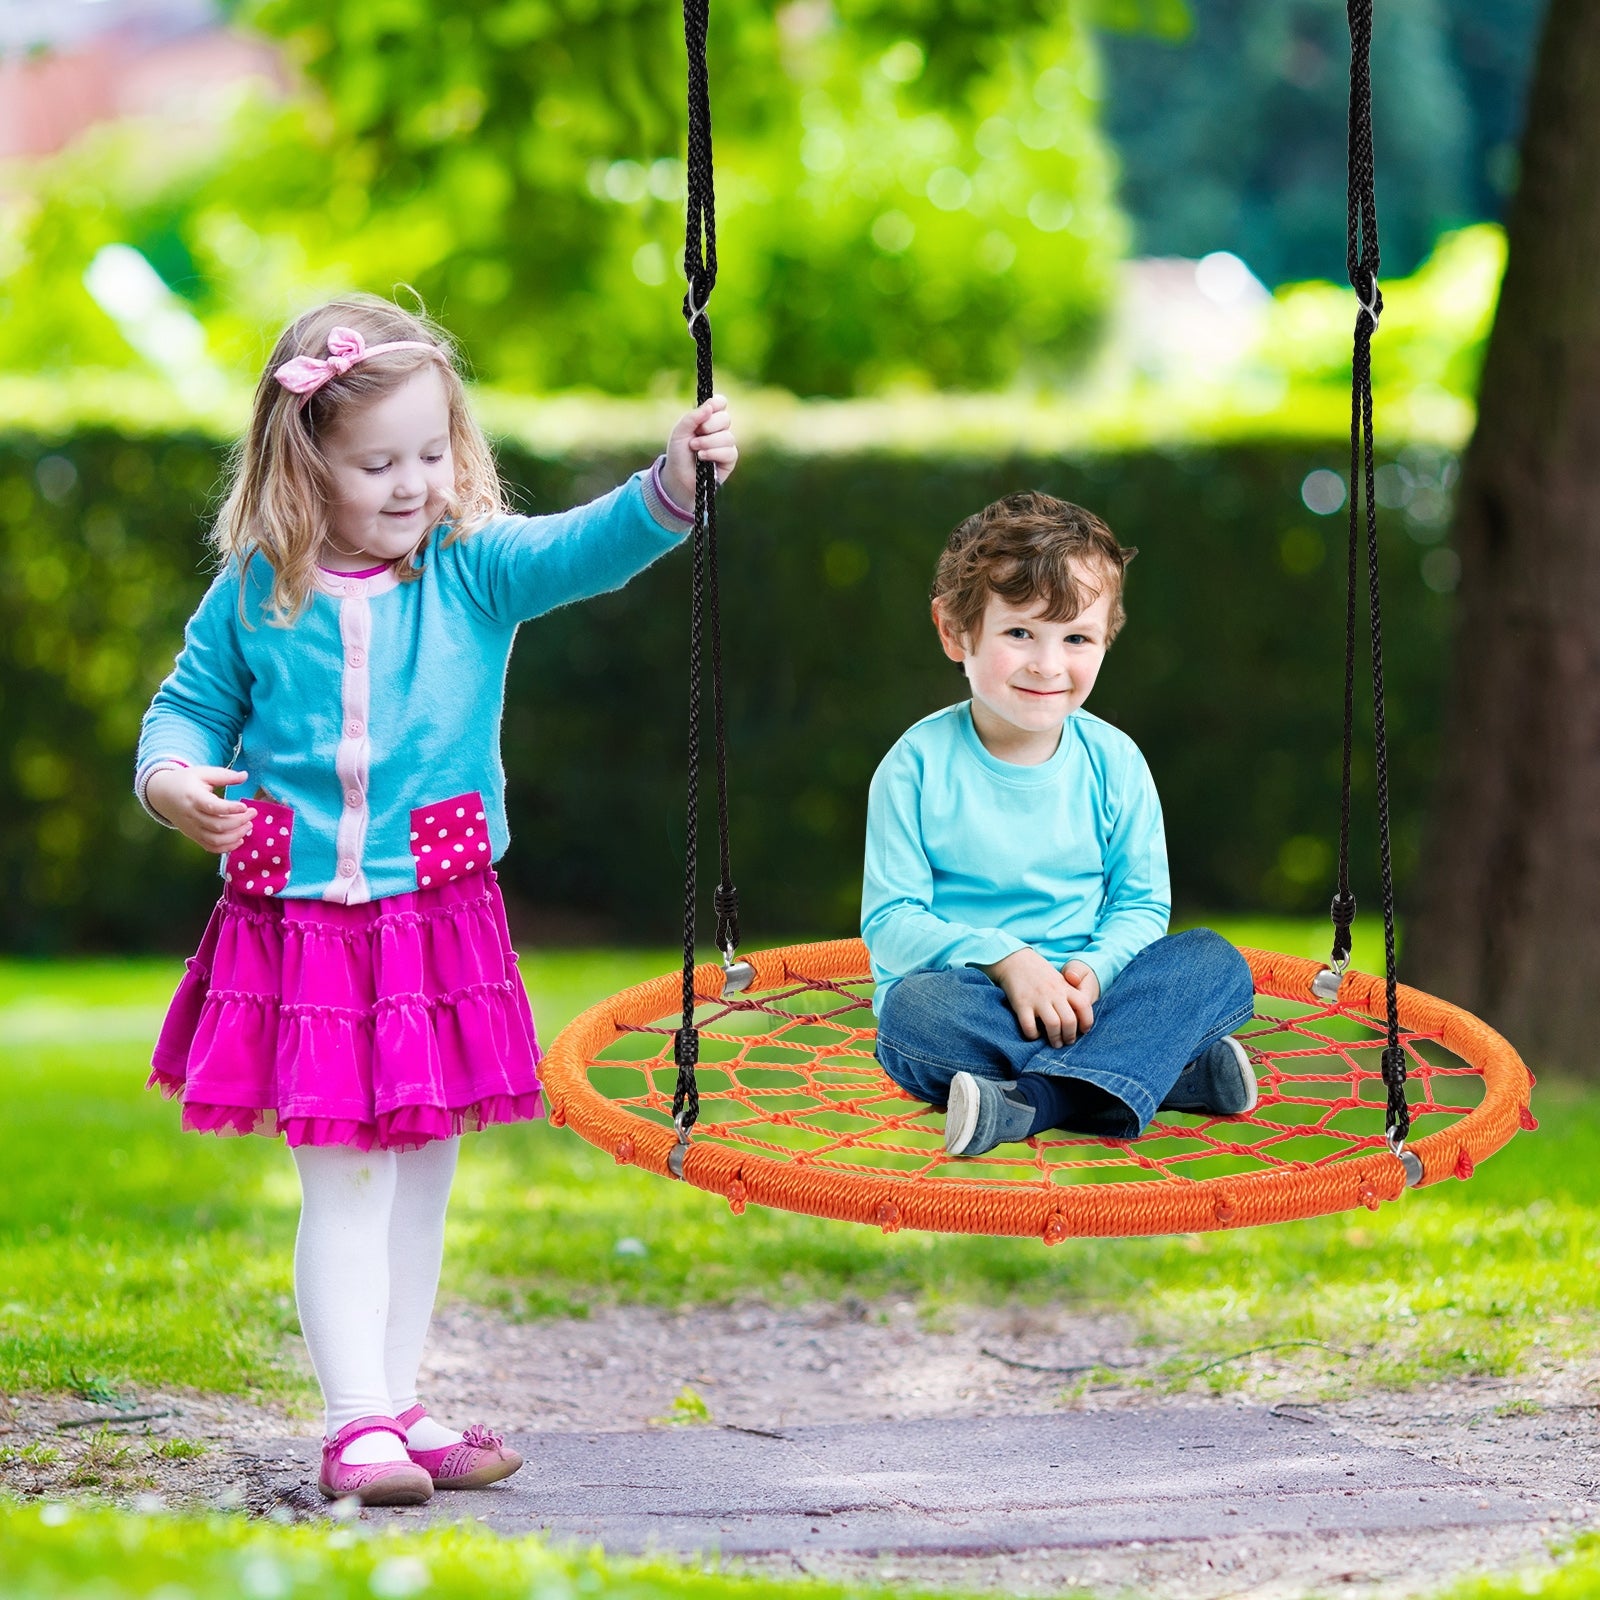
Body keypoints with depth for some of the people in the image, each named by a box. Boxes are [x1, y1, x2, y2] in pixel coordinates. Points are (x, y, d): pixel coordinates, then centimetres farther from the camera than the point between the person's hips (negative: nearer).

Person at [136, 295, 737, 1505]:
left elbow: (588, 550, -18)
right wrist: (173, 780, -11)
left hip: (441, 924, 3)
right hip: (301, 933, -2)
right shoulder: (254, 596, -3)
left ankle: (396, 1408, 23)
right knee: (345, 1179, -5)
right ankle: (357, 1420, -2)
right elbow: (192, 706, 10)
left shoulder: (476, 569, -2)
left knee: (423, 1176, 11)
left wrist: (674, 487, -36)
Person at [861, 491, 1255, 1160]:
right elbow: (890, 919, -9)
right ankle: (1177, 1070, -34)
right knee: (916, 1008, -36)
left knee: (1216, 963, -18)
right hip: (968, 989, -3)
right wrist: (1005, 959, -23)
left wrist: (1093, 970, -17)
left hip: (1081, 999, 3)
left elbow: (1142, 904, 5)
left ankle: (1032, 1101, -38)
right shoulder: (919, 765, -6)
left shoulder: (1113, 762, 2)